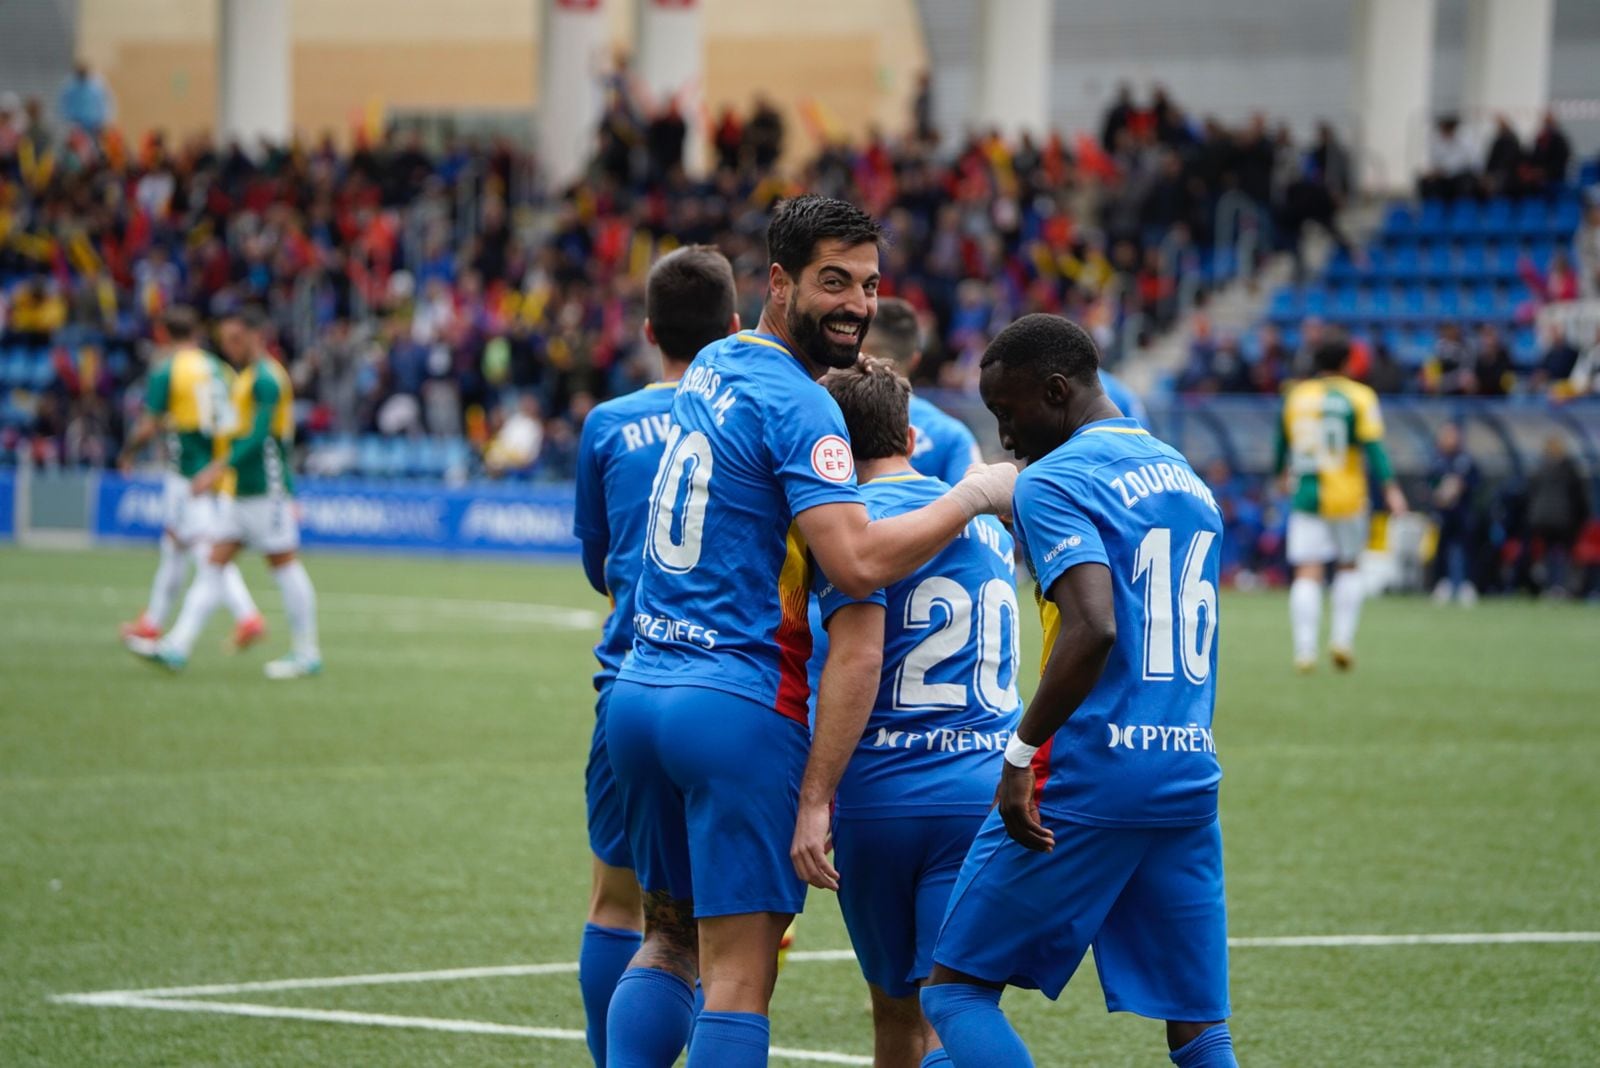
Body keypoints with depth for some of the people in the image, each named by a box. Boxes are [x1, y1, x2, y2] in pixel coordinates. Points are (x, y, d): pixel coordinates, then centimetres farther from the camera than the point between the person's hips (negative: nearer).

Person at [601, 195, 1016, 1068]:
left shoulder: (710, 369, 13)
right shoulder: (798, 405, -13)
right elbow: (858, 563, -23)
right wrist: (972, 497, -10)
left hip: (637, 692, 8)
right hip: (740, 706, -8)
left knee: (668, 937, 19)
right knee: (740, 971, -5)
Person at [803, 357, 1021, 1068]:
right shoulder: (987, 524, 17)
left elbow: (857, 660, -16)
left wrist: (813, 801, -19)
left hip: (882, 799, -4)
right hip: (987, 793, 4)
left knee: (896, 1008, 12)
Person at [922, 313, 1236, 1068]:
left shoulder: (1054, 483, -8)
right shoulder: (1188, 482, 18)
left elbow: (1092, 630, -23)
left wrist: (1021, 754, -20)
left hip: (1087, 781, -7)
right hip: (1188, 782, 7)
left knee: (956, 990, 3)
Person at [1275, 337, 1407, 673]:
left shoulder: (1295, 396, 6)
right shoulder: (1358, 397, -3)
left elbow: (1282, 441, 19)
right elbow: (1372, 446, -13)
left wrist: (1283, 472, 38)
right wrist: (1390, 487, -15)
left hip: (1305, 496, 1)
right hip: (1347, 498, -1)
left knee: (1307, 574, -3)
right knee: (1348, 568, 18)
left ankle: (1305, 649, -14)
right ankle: (1343, 638, 8)